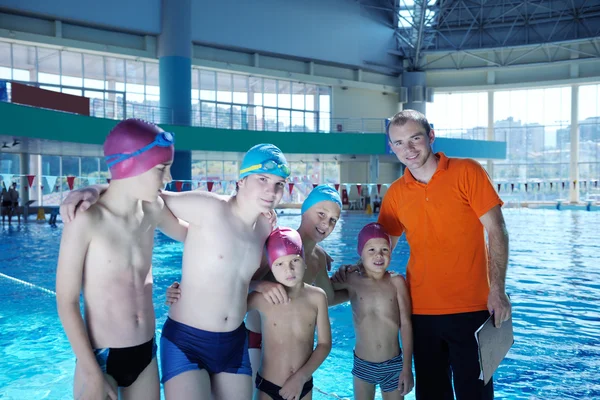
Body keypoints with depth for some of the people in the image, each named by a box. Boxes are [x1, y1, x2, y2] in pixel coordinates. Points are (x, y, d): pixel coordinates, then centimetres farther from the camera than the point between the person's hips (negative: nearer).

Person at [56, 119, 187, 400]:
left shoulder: (153, 211, -3)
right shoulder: (87, 219, -18)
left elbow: (191, 233, 16)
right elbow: (66, 302, -14)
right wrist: (93, 374, -14)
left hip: (146, 353, 5)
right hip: (100, 358, -5)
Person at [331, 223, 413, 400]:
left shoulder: (396, 282, -9)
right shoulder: (351, 280, -8)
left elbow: (406, 325, -7)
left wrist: (407, 367, -8)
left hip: (393, 365, 0)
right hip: (362, 365, 1)